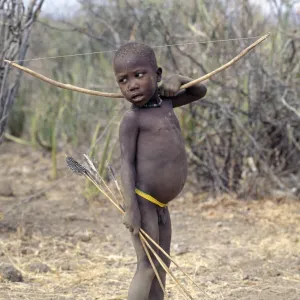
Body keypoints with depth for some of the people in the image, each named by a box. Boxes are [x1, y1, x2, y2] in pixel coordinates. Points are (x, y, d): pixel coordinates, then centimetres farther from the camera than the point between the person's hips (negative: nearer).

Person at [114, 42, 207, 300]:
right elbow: (127, 163, -15)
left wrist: (178, 80, 4)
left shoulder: (164, 102, 12)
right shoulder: (133, 119, -9)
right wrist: (131, 208, -23)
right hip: (142, 201, -8)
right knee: (147, 267, -10)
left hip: (160, 205, 8)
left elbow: (200, 91, 26)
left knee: (162, 266, 12)